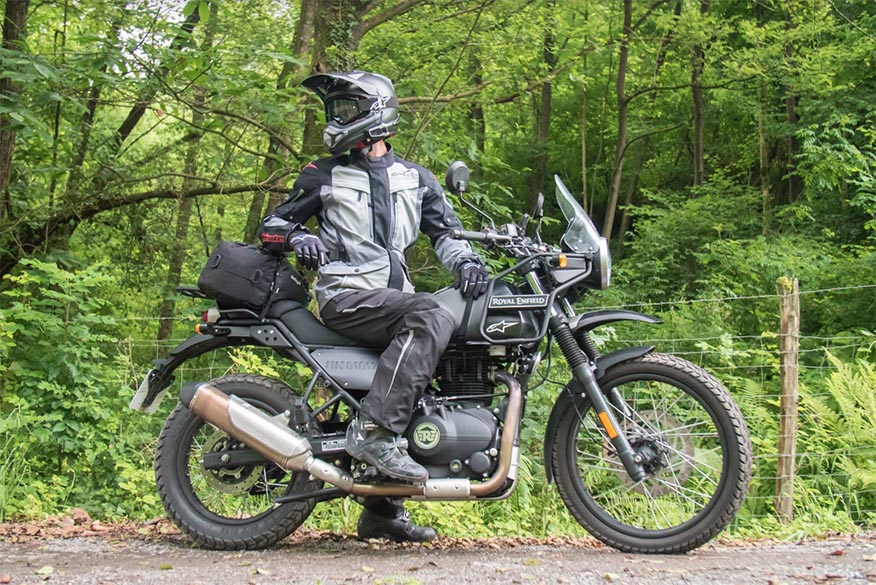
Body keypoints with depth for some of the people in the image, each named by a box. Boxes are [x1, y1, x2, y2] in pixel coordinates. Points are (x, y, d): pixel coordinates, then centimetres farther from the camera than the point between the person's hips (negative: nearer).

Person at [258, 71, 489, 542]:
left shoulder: (415, 179, 20)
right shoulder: (323, 175, 12)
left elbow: (443, 229, 18)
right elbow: (272, 224, 13)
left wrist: (465, 260, -4)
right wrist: (297, 238, -10)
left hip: (394, 298, 5)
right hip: (346, 295, -5)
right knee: (432, 317, -31)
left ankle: (384, 511, 2)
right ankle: (374, 429, -38)